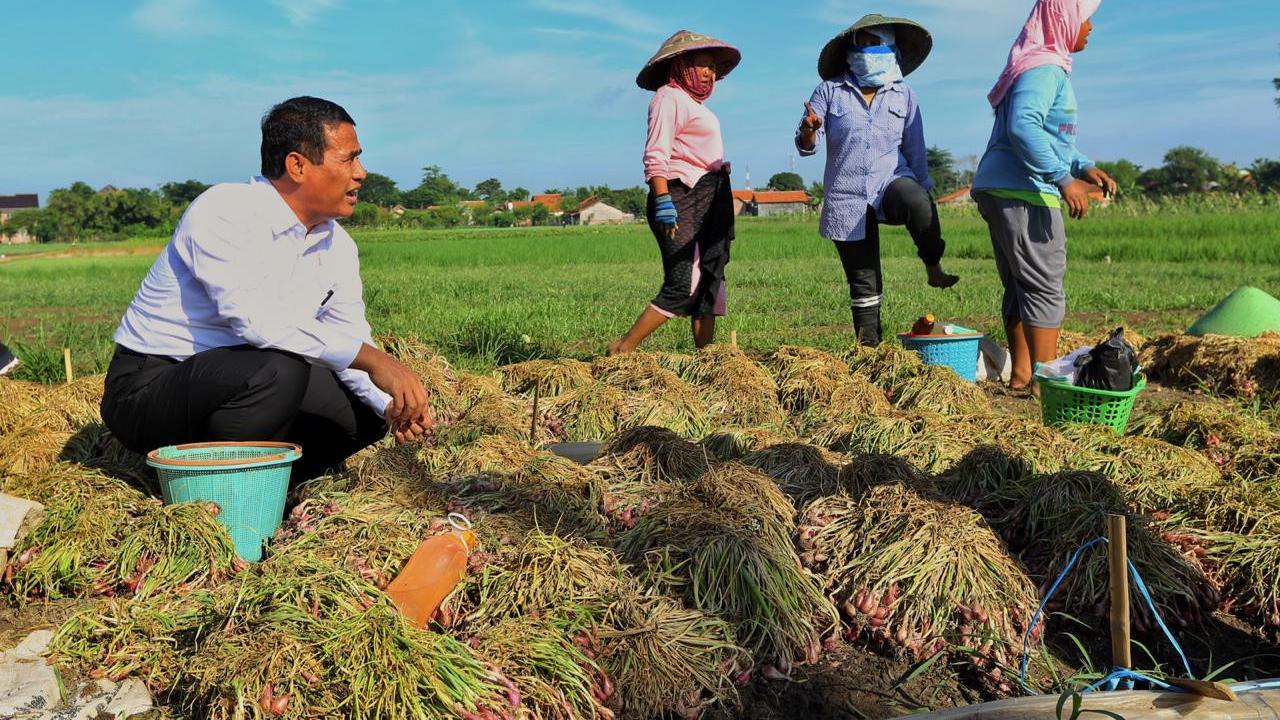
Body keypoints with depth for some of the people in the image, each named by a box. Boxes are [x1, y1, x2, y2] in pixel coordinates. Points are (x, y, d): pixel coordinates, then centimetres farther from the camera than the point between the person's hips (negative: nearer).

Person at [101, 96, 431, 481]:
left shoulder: (337, 245, 3)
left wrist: (388, 402, -19)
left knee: (366, 410, 0)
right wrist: (372, 359, -38)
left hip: (232, 384, 8)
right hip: (146, 389, -8)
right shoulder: (222, 213, -21)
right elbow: (255, 318, -36)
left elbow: (350, 342, 1)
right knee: (278, 370, -34)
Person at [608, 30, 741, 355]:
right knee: (683, 287, -14)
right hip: (681, 196, -10)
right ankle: (623, 349, -7)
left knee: (709, 283, 6)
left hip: (711, 200, 10)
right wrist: (664, 204, -26)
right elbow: (655, 156, -16)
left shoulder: (695, 105, 23)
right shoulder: (669, 97, -5)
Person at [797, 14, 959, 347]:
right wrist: (809, 131, -24)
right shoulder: (830, 91, 1)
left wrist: (924, 192, 8)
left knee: (917, 204, -36)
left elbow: (916, 152, 11)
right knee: (863, 283, 4)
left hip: (891, 182, 0)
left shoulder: (904, 96, 6)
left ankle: (933, 267, -13)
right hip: (847, 198, 0)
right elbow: (805, 146, -2)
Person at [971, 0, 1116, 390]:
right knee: (1045, 289, -7)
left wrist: (1084, 166, 16)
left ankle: (1021, 374, 17)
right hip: (1022, 193, -10)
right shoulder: (1045, 67, -12)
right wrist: (1063, 179, -28)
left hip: (1002, 191, 10)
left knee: (1020, 288, 12)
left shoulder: (1049, 66, 22)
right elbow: (1023, 127, -27)